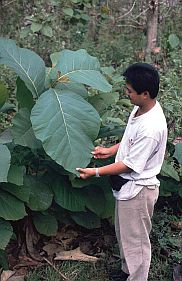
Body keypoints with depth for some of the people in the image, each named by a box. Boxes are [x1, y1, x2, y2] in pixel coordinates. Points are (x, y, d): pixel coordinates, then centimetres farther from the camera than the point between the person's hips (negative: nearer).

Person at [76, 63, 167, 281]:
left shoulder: (151, 128, -32)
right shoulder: (141, 108, -3)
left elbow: (130, 165, -24)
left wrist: (96, 172, -17)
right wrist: (111, 150, 8)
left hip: (137, 190, -10)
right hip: (128, 185, 10)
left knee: (135, 241, 10)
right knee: (124, 234, 26)